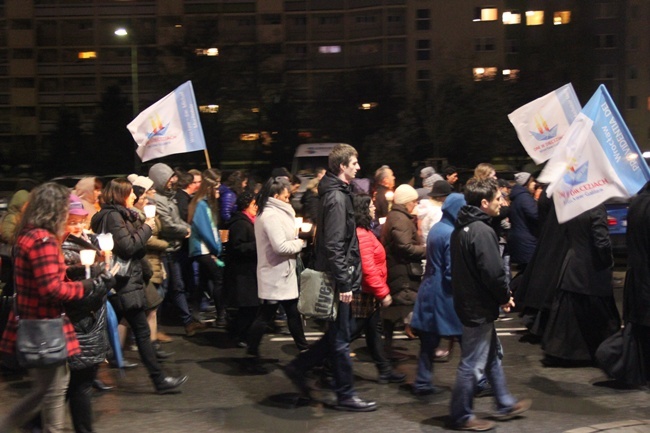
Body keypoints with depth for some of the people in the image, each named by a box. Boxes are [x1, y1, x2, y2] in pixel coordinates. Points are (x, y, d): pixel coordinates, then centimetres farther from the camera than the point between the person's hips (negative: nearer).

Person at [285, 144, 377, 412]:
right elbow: (334, 245, -23)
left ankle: (299, 367, 23)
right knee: (341, 338, 1)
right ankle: (345, 396, 12)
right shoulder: (337, 198, -18)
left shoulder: (336, 193, 14)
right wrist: (343, 283, -22)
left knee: (343, 330, 18)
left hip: (338, 275, 10)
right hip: (337, 277, -10)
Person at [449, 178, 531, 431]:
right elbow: (493, 273, -25)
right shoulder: (482, 231, -22)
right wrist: (505, 297, -7)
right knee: (473, 364, 1)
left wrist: (500, 296, 11)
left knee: (493, 354, 22)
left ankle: (505, 405, 35)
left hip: (467, 301, 10)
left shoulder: (461, 228, 9)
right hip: (479, 308, -10)